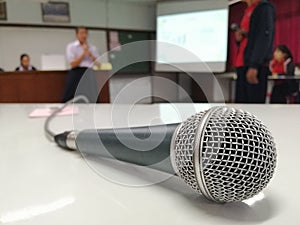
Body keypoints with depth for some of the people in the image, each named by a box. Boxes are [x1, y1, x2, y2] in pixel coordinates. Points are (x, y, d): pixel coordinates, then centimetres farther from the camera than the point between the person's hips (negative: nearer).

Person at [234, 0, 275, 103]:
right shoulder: (248, 11, 25)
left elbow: (265, 37, -12)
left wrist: (254, 64, -22)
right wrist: (239, 37, 5)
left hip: (256, 65, -8)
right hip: (243, 64, 8)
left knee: (255, 104, -10)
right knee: (241, 101, 6)